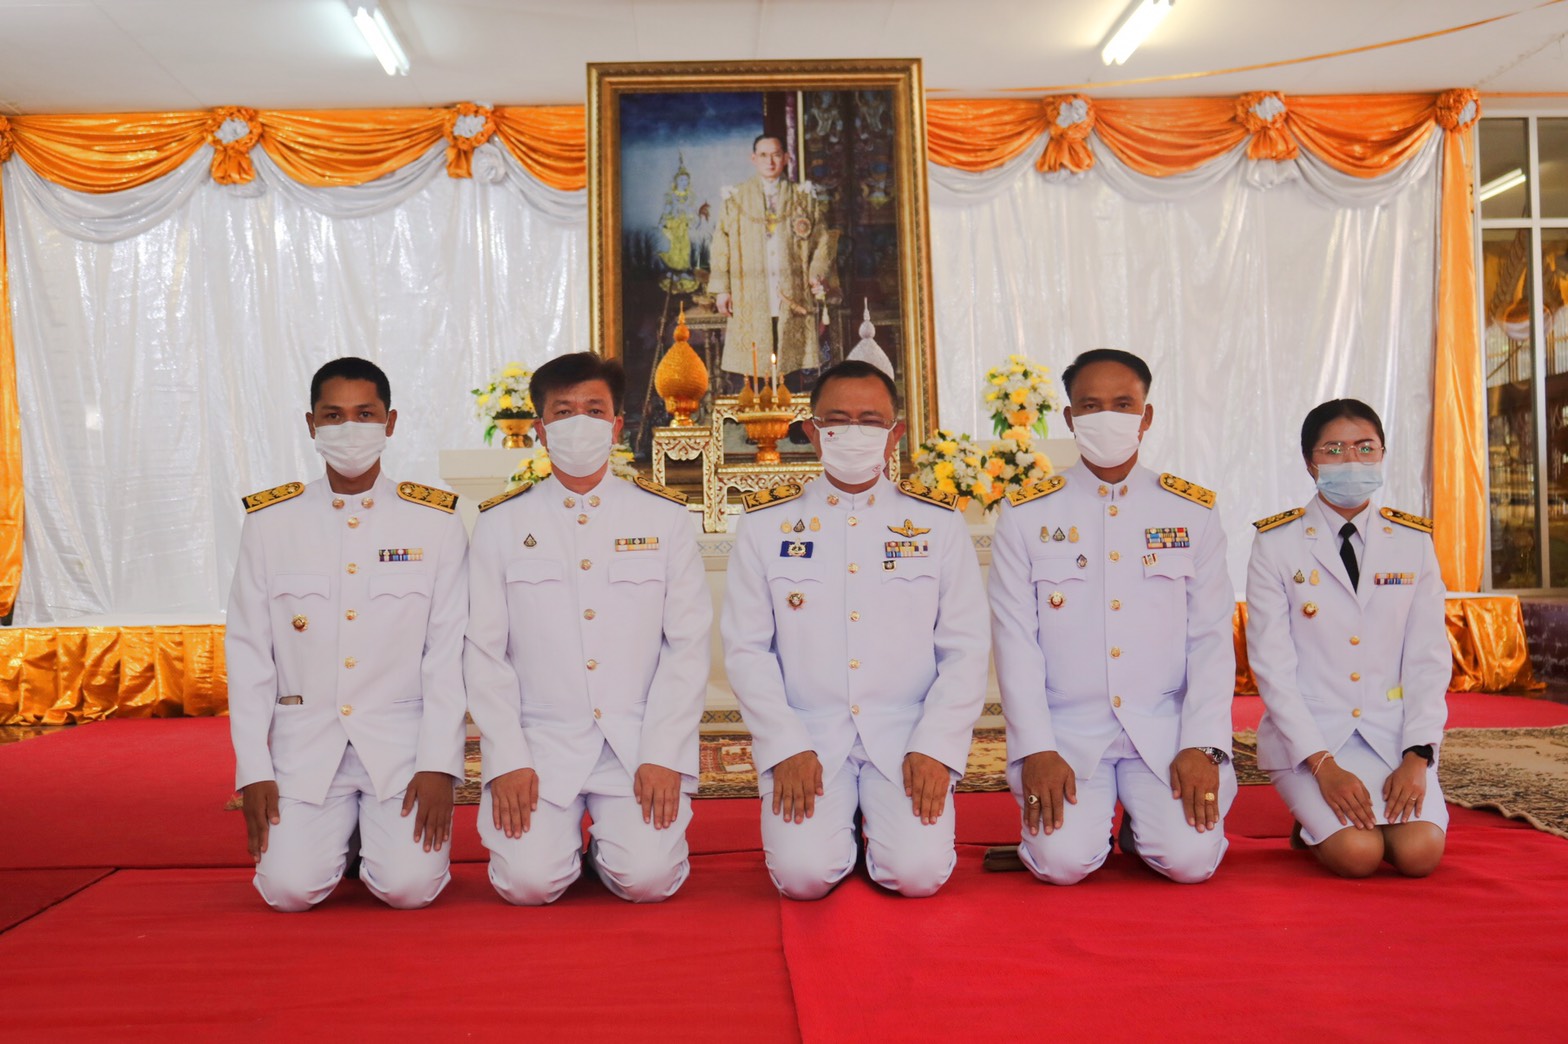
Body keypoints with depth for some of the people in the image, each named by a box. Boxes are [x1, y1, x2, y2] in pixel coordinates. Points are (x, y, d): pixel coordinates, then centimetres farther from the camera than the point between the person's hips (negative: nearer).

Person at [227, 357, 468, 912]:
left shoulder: (436, 522, 1)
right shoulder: (269, 521, 4)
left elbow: (448, 653, -1)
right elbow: (248, 652, 5)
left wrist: (439, 765, -9)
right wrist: (253, 772, -1)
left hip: (401, 743, -1)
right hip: (304, 743, 1)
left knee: (409, 885, -16)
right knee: (290, 888, -15)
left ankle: (382, 834, 18)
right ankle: (335, 836, 19)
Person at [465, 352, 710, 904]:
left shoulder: (664, 517, 5)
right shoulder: (501, 523, 5)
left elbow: (688, 645, 2)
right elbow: (484, 652, 3)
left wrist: (663, 757, -8)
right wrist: (506, 761, -7)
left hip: (640, 743, 0)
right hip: (539, 743, 0)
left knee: (648, 878, -17)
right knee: (528, 880, -17)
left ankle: (614, 836, 17)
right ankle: (562, 833, 17)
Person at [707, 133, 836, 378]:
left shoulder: (804, 197, 12)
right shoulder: (736, 199, 11)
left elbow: (823, 240, 10)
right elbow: (720, 246, 8)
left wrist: (818, 274, -7)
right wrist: (721, 289, -1)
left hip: (794, 301, 1)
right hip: (751, 304, 0)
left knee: (794, 369, -3)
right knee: (754, 370, -5)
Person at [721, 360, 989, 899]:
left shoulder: (939, 522, 6)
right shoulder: (766, 524, 4)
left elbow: (965, 649, 4)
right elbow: (746, 649, 2)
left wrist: (935, 748, -8)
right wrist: (786, 748, -9)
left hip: (908, 737, 0)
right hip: (805, 737, 0)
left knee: (919, 872, -18)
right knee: (803, 874, -19)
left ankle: (886, 826, 16)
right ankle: (838, 831, 15)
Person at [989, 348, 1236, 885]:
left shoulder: (1192, 512, 7)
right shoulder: (1026, 514, 2)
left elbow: (1212, 639, 4)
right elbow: (1015, 640, -2)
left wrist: (1203, 746, -8)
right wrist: (1035, 750, -11)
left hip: (1166, 727, 1)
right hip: (1066, 729, -1)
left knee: (1192, 857, -19)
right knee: (1063, 860, -21)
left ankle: (1141, 825, 15)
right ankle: (1085, 814, 14)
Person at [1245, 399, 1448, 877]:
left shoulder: (1414, 542, 5)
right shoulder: (1277, 544, -4)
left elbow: (1429, 658, 2)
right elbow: (1272, 665, -8)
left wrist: (1417, 755, -11)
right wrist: (1323, 765, -16)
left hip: (1394, 732, 3)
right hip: (1309, 734, -2)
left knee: (1420, 853, -19)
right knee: (1358, 852, -22)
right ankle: (1316, 823, 11)